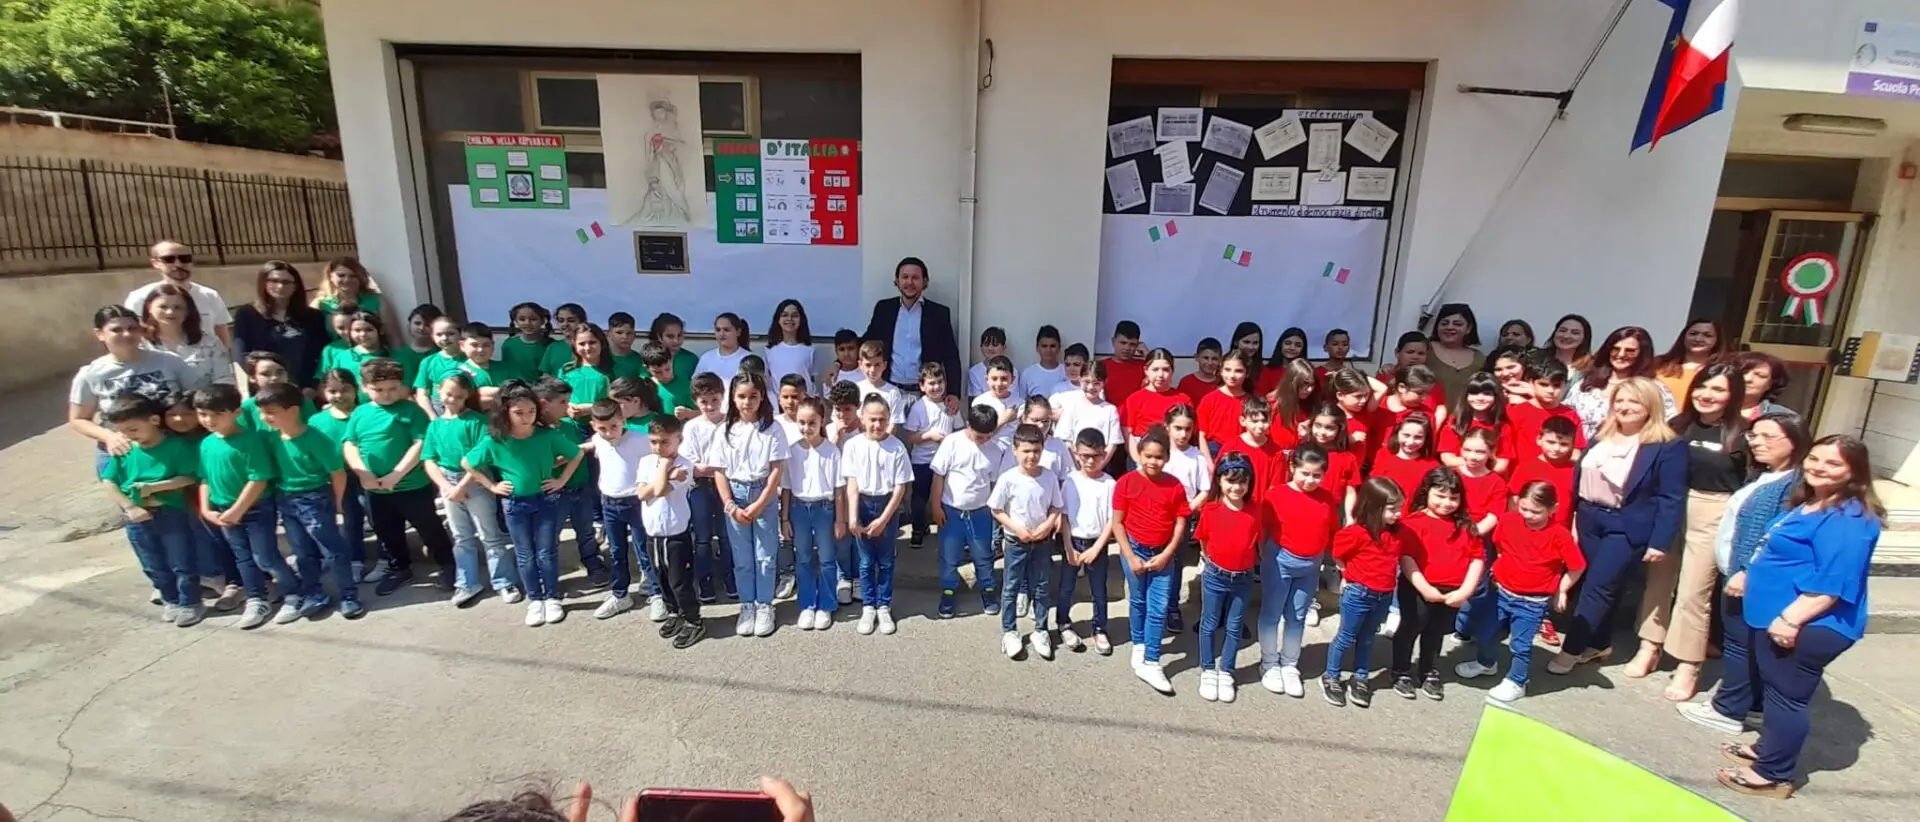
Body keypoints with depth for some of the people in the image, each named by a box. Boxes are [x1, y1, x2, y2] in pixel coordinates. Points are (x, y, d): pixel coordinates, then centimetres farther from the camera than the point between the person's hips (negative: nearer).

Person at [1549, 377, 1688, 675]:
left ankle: (1571, 650, 3)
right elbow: (1580, 477, 11)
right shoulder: (1601, 435, 8)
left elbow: (1671, 499, -11)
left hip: (1628, 527, -5)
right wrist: (1574, 517, 9)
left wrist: (1659, 542, -14)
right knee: (1603, 587, 13)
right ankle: (1599, 645, 27)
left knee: (1598, 588, -4)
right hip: (1589, 519, 5)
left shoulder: (1668, 447, -10)